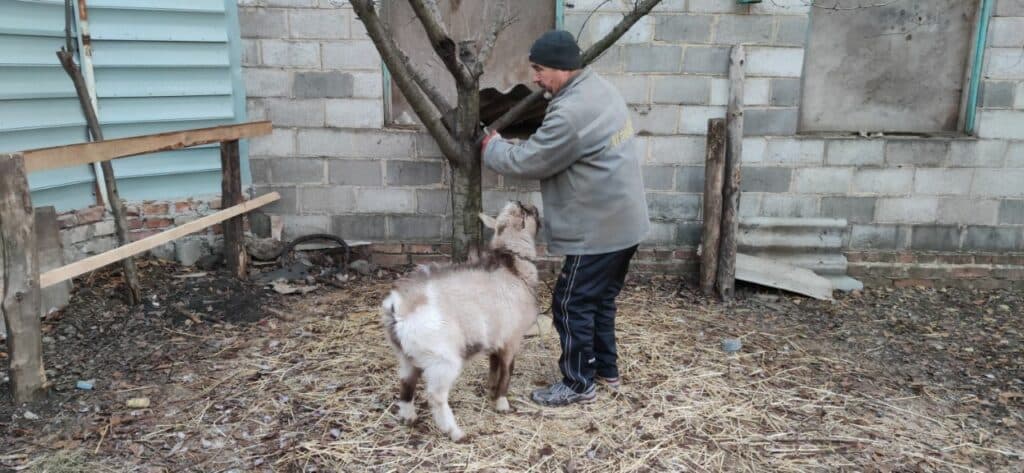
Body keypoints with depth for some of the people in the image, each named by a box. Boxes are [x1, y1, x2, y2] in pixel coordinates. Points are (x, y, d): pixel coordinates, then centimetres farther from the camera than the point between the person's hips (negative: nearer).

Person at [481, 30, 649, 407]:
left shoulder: (572, 112, -25)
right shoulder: (599, 89, 9)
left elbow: (527, 161, -16)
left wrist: (492, 147, 2)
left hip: (599, 228, -10)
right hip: (623, 220, 10)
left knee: (571, 304, 2)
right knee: (600, 298, 21)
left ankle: (578, 384, 14)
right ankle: (606, 368, 34)